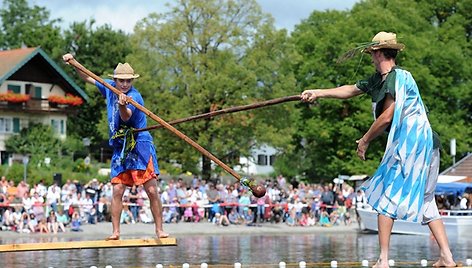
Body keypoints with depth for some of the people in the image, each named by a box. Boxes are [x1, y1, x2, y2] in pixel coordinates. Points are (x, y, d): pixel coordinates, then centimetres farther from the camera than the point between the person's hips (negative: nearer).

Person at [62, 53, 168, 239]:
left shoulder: (134, 96, -16)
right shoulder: (110, 87, 5)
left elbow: (126, 117, -35)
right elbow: (87, 78, 21)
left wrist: (122, 106, -56)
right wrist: (74, 63, 11)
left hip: (141, 146, -6)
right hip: (120, 149, 6)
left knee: (152, 191, -8)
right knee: (117, 191, -3)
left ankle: (159, 230, -2)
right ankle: (115, 232, 0)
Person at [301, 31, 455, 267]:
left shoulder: (399, 77, -13)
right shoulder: (379, 79, 15)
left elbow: (386, 117, -16)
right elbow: (351, 90, 26)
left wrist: (365, 140, -4)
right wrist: (318, 93, 27)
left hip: (411, 142, -10)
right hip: (425, 144, 10)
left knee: (386, 198, -5)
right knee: (425, 201, 12)